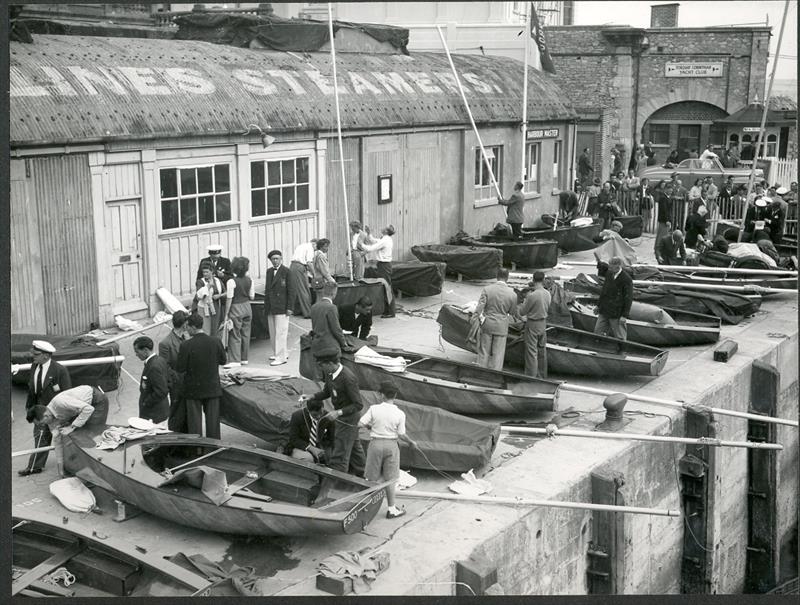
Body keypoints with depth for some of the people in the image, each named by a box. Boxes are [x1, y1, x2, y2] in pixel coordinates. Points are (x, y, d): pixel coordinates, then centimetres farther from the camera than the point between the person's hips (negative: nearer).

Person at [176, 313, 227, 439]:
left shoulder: (186, 345, -19)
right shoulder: (215, 341, -9)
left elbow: (181, 369, -14)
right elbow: (223, 361, 3)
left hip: (193, 389, -3)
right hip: (213, 387, 3)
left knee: (194, 421, 9)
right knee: (212, 419, 14)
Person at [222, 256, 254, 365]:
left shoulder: (232, 281, -15)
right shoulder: (249, 280, 1)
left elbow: (229, 299, -14)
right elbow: (252, 297, 6)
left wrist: (226, 314, -9)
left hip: (236, 308, -6)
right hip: (247, 307, 6)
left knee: (235, 335, -1)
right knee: (245, 334, 12)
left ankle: (235, 360, -4)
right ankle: (244, 359, 20)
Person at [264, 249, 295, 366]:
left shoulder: (286, 272, -6)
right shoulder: (269, 271, 13)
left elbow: (291, 291, -7)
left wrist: (290, 308, -11)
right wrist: (266, 306, 15)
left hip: (281, 308, -6)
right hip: (270, 308, 6)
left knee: (280, 332, -7)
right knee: (273, 333, 10)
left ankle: (281, 357, -4)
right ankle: (279, 353, 22)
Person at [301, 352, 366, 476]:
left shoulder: (348, 378, -31)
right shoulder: (329, 373, -6)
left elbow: (358, 405, -25)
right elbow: (326, 392, 11)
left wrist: (338, 413, -30)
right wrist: (311, 397, -5)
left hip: (347, 419, -9)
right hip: (339, 416, 9)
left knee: (340, 455, -1)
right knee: (353, 447, 26)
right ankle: (360, 474, 44)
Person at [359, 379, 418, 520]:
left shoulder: (374, 409, -10)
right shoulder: (400, 414, -9)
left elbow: (360, 423, -10)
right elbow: (401, 435, -7)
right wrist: (411, 442, 11)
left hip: (376, 443, 0)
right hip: (391, 445, 0)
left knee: (372, 478, 12)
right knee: (390, 479, 9)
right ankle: (392, 509, 15)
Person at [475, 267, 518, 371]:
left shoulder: (487, 289, -10)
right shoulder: (512, 294, -9)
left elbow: (479, 307, -14)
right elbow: (513, 312, 1)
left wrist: (480, 318, -1)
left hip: (487, 324, 1)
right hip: (501, 327, -1)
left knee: (484, 353, 14)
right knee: (498, 354, 9)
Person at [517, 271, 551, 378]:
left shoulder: (532, 295, -24)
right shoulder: (547, 294, -3)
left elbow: (522, 312, -15)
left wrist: (525, 300, 3)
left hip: (533, 324, -7)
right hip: (543, 323, 7)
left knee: (532, 352, 1)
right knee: (542, 350, 18)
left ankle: (531, 377, 5)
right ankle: (542, 375, 30)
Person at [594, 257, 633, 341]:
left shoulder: (627, 280, -16)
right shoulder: (609, 274, 5)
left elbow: (628, 299, -14)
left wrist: (625, 315, -15)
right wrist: (599, 305, 18)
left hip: (616, 315, -7)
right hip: (604, 311, 7)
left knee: (619, 337, 3)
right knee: (597, 332, 10)